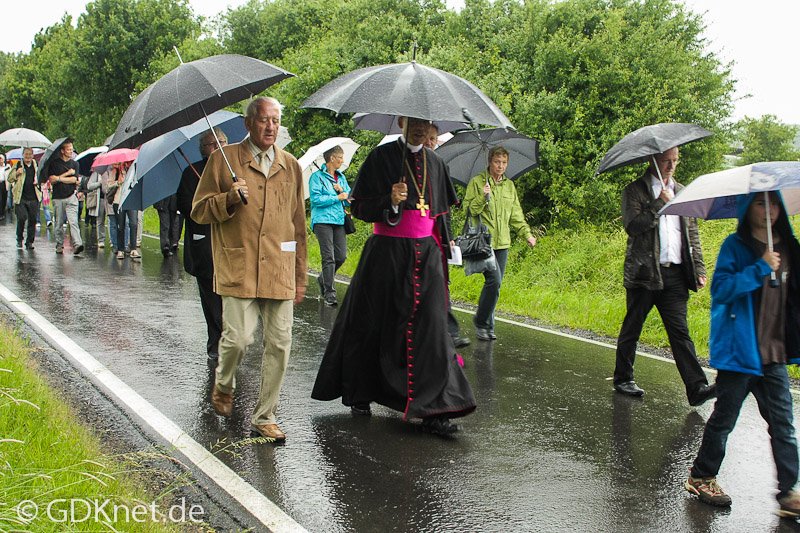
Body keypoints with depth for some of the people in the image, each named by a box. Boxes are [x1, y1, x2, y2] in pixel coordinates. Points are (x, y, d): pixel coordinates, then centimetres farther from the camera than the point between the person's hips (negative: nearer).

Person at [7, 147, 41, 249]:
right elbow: (10, 179, 6)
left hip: (34, 198, 2)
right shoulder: (17, 166, 5)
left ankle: (29, 242, 11)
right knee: (22, 218, -11)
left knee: (32, 220, 2)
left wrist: (38, 182, 2)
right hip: (21, 198, -2)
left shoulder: (36, 166, 11)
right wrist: (16, 173, -13)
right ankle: (19, 239, 10)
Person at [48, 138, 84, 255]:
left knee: (73, 221, -14)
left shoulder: (74, 163, 10)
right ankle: (59, 245, 19)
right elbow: (52, 179, -3)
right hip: (58, 197, 1)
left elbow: (74, 179, -1)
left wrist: (59, 178, -4)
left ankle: (77, 244, -25)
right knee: (59, 223, 7)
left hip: (71, 196, -1)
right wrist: (67, 174, -5)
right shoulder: (54, 163, 7)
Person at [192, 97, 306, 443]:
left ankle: (264, 417, 15)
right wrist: (229, 199, -14)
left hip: (280, 270, 3)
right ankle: (224, 385, 22)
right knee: (238, 337, -12)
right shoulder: (223, 159, 5)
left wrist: (300, 276, 16)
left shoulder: (290, 166, 14)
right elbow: (199, 210, 6)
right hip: (238, 268, -3)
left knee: (279, 344, 1)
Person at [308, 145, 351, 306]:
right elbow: (315, 199, -13)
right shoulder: (317, 176, -2)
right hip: (323, 220, -6)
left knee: (341, 256, 1)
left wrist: (342, 190, -4)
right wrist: (337, 197, -9)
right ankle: (329, 292, -5)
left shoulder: (341, 177, 18)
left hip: (339, 220, 6)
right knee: (329, 257, -9)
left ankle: (324, 279, 26)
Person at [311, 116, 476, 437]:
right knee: (375, 327, 6)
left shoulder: (435, 163, 12)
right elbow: (359, 207, -6)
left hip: (425, 255, 3)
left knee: (429, 328, -6)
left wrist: (441, 249, 16)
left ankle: (434, 409, -8)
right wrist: (389, 201, -22)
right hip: (387, 254, -3)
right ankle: (359, 396, 25)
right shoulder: (381, 157, -2)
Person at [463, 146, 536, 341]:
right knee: (494, 280, -17)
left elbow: (516, 215, 20)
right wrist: (483, 197, -21)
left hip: (502, 243, 6)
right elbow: (469, 210, -7)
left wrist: (526, 233, 9)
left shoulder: (509, 185, 16)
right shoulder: (477, 182, -1)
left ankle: (486, 325, 16)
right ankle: (482, 323, -3)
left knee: (495, 284, 6)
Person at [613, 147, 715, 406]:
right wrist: (659, 203, -15)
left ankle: (697, 387, -7)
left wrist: (699, 269, 10)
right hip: (644, 274, -3)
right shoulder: (635, 190, 1)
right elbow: (633, 226, -14)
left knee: (680, 331, -2)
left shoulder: (682, 192, 16)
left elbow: (692, 235, 17)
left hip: (675, 274, 3)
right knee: (631, 329, 8)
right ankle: (623, 379, 22)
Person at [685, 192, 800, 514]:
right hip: (740, 351, -5)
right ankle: (701, 477, 23)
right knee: (724, 418, 6)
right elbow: (720, 289, -19)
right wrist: (760, 269, -24)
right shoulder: (735, 246, -7)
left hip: (774, 354, 5)